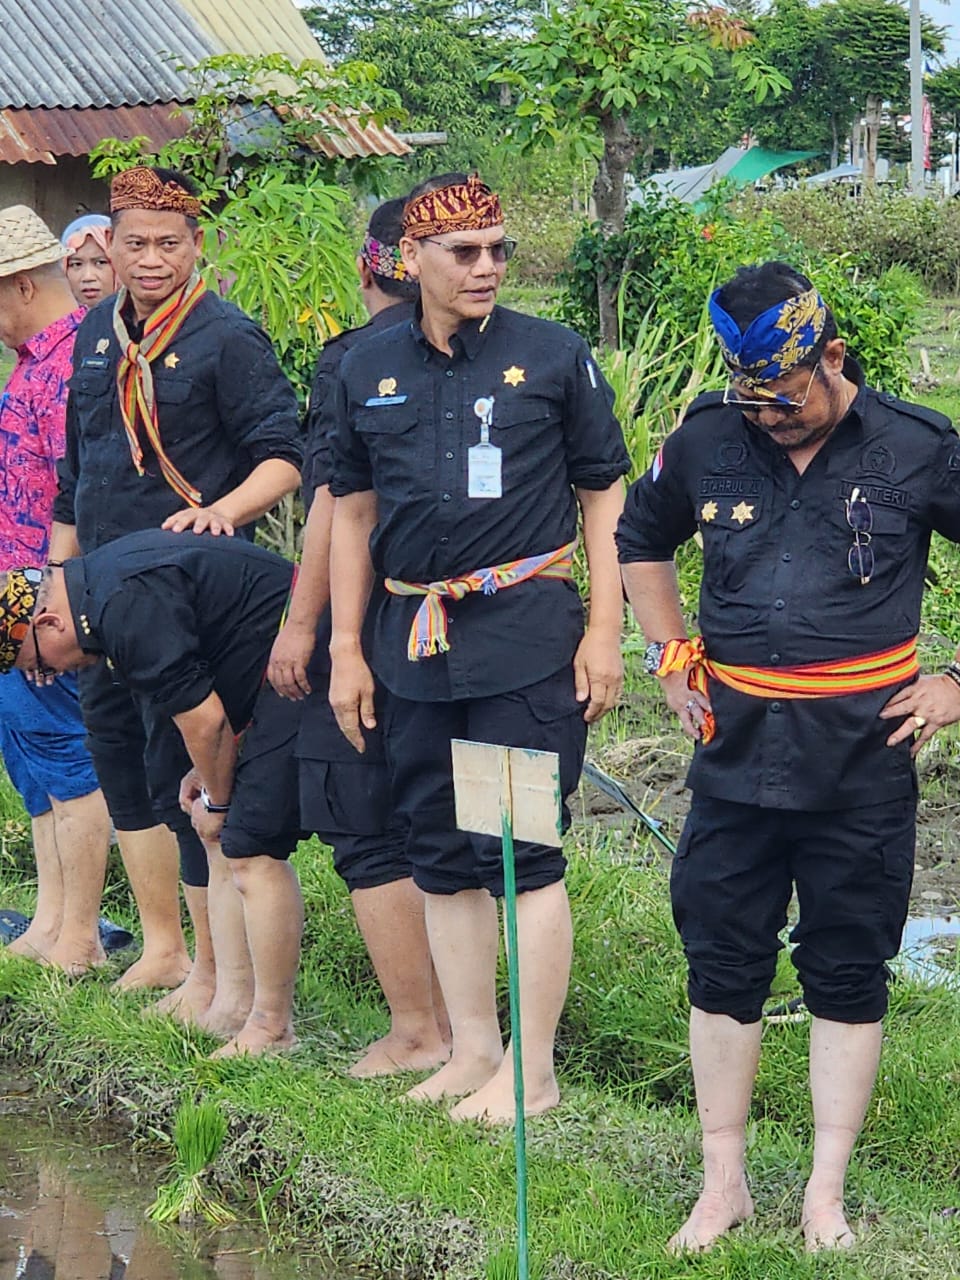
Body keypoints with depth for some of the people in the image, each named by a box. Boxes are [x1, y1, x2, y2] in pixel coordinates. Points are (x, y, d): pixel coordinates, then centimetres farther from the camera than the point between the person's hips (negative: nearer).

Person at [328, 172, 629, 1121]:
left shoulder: (552, 357, 0)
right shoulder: (367, 372, 9)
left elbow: (603, 498, 4)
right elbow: (352, 513, 15)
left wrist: (604, 632, -4)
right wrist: (345, 650, 11)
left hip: (526, 637, -4)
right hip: (413, 641, 4)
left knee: (525, 852, -5)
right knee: (440, 855, 9)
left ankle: (532, 1069, 3)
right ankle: (471, 1050, 21)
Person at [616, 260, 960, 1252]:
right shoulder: (706, 442, 1)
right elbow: (639, 538, 20)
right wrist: (669, 659, 12)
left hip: (862, 754, -2)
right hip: (737, 749, 2)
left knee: (848, 970, 4)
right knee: (722, 962, 5)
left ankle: (827, 1193, 13)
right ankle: (723, 1182, 16)